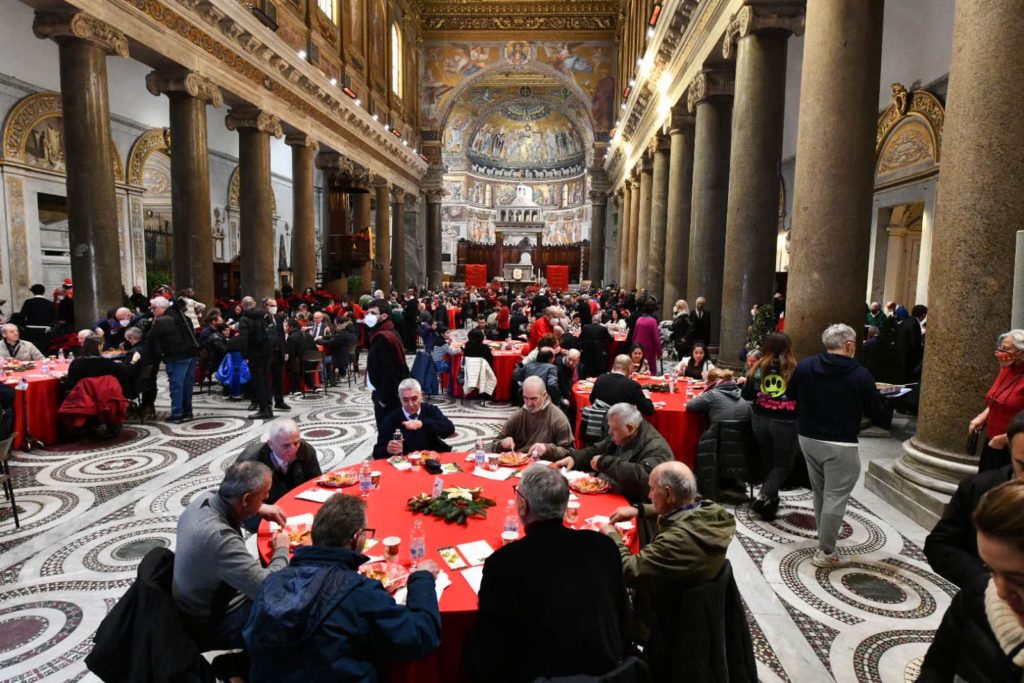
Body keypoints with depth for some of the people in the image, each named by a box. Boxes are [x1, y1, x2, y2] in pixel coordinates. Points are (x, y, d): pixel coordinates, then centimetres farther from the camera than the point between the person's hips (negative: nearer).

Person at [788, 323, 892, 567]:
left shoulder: (804, 366, -2)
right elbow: (877, 413, -4)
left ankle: (825, 540, 31)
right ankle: (826, 552, 8)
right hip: (840, 445, -5)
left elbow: (791, 396, 12)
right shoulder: (860, 374, -13)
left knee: (819, 493, 19)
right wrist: (888, 416, 19)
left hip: (807, 438, 5)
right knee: (835, 497, 2)